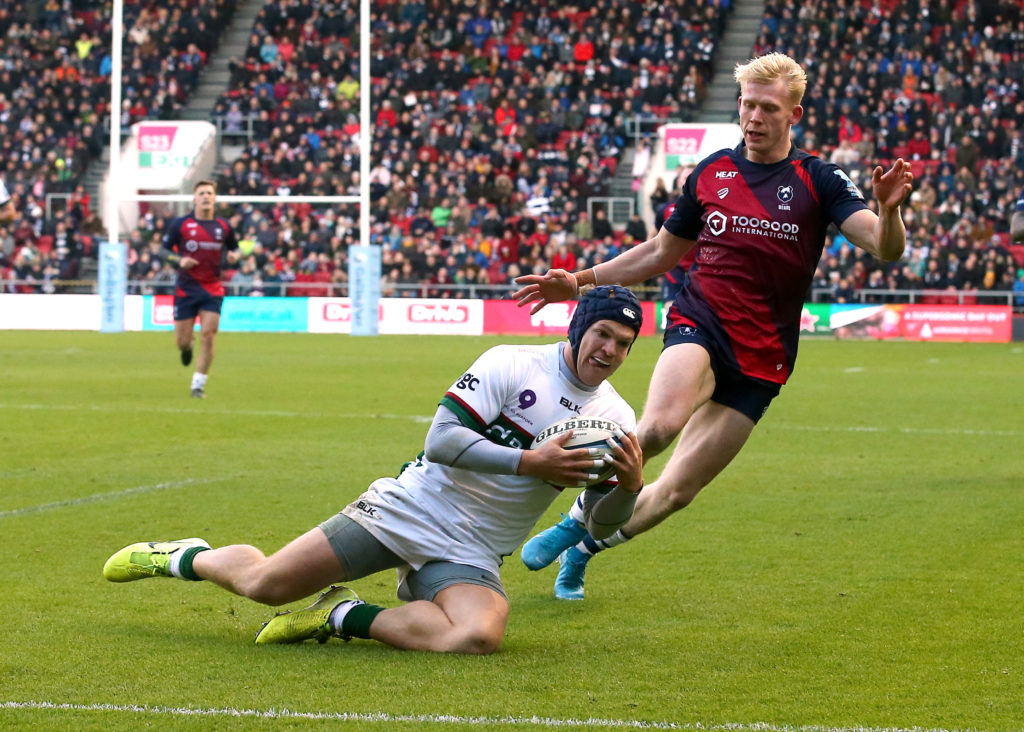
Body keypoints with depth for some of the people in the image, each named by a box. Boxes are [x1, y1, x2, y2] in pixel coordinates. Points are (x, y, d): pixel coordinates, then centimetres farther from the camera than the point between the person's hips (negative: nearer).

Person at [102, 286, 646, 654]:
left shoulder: (615, 418, 4)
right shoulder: (514, 366, -10)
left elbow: (600, 524, 6)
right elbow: (441, 439, -19)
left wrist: (629, 487, -16)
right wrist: (529, 461, -26)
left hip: (469, 557, 3)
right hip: (407, 511, -3)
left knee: (478, 637, -32)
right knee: (264, 584, -6)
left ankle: (345, 617, -7)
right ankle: (185, 558, 30)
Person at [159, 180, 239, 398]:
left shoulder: (223, 226, 3)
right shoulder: (180, 224, -3)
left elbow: (233, 248, 17)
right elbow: (163, 249, 4)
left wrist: (233, 256, -6)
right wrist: (179, 260, -15)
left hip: (213, 289, 1)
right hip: (186, 288, -1)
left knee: (208, 337, -10)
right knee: (182, 341, 1)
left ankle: (198, 384, 2)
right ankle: (188, 346, 40)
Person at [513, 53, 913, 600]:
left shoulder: (817, 181, 0)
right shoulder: (710, 173, 8)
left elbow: (886, 248, -11)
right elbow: (661, 252, 21)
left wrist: (888, 208, -33)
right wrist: (579, 281, 14)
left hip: (760, 359, 0)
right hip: (699, 327, 0)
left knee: (677, 490, 0)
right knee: (659, 426, -33)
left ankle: (583, 549, 25)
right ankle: (577, 520, -12)